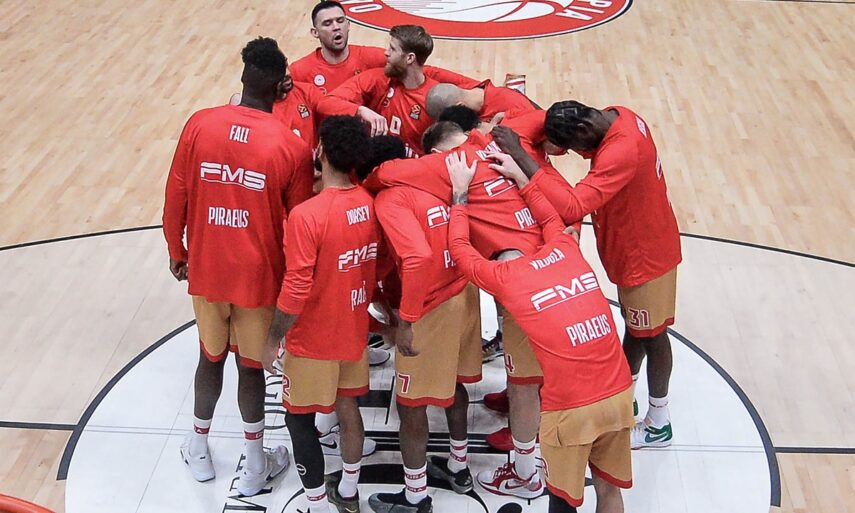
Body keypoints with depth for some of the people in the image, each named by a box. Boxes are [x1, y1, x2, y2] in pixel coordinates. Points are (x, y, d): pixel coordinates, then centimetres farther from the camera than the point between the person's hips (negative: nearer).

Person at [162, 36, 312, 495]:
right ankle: (255, 465, 26)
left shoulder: (199, 125, -9)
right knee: (251, 365, 13)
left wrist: (176, 251, 14)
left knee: (211, 356, 22)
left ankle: (199, 450, 38)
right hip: (259, 276, -2)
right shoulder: (291, 148, -15)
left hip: (206, 270, 2)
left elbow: (176, 196, -2)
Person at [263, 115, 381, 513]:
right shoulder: (371, 205, -6)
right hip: (354, 331, 7)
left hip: (313, 341, -6)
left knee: (299, 420, 10)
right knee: (348, 408, 21)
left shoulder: (307, 215, -27)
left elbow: (295, 291, -24)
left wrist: (273, 340, -11)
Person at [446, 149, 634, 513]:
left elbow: (459, 247, 17)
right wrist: (519, 176, 36)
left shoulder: (501, 277, 2)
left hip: (570, 406, -5)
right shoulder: (564, 249, 12)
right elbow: (551, 218, 33)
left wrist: (460, 192, 23)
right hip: (619, 393, 5)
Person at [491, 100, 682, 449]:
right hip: (633, 246, 9)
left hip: (645, 254, -9)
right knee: (634, 326, 23)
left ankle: (658, 424, 27)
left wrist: (519, 155, -44)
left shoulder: (621, 151, -38)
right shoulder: (616, 118, -9)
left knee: (650, 334, 8)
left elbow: (571, 207, -45)